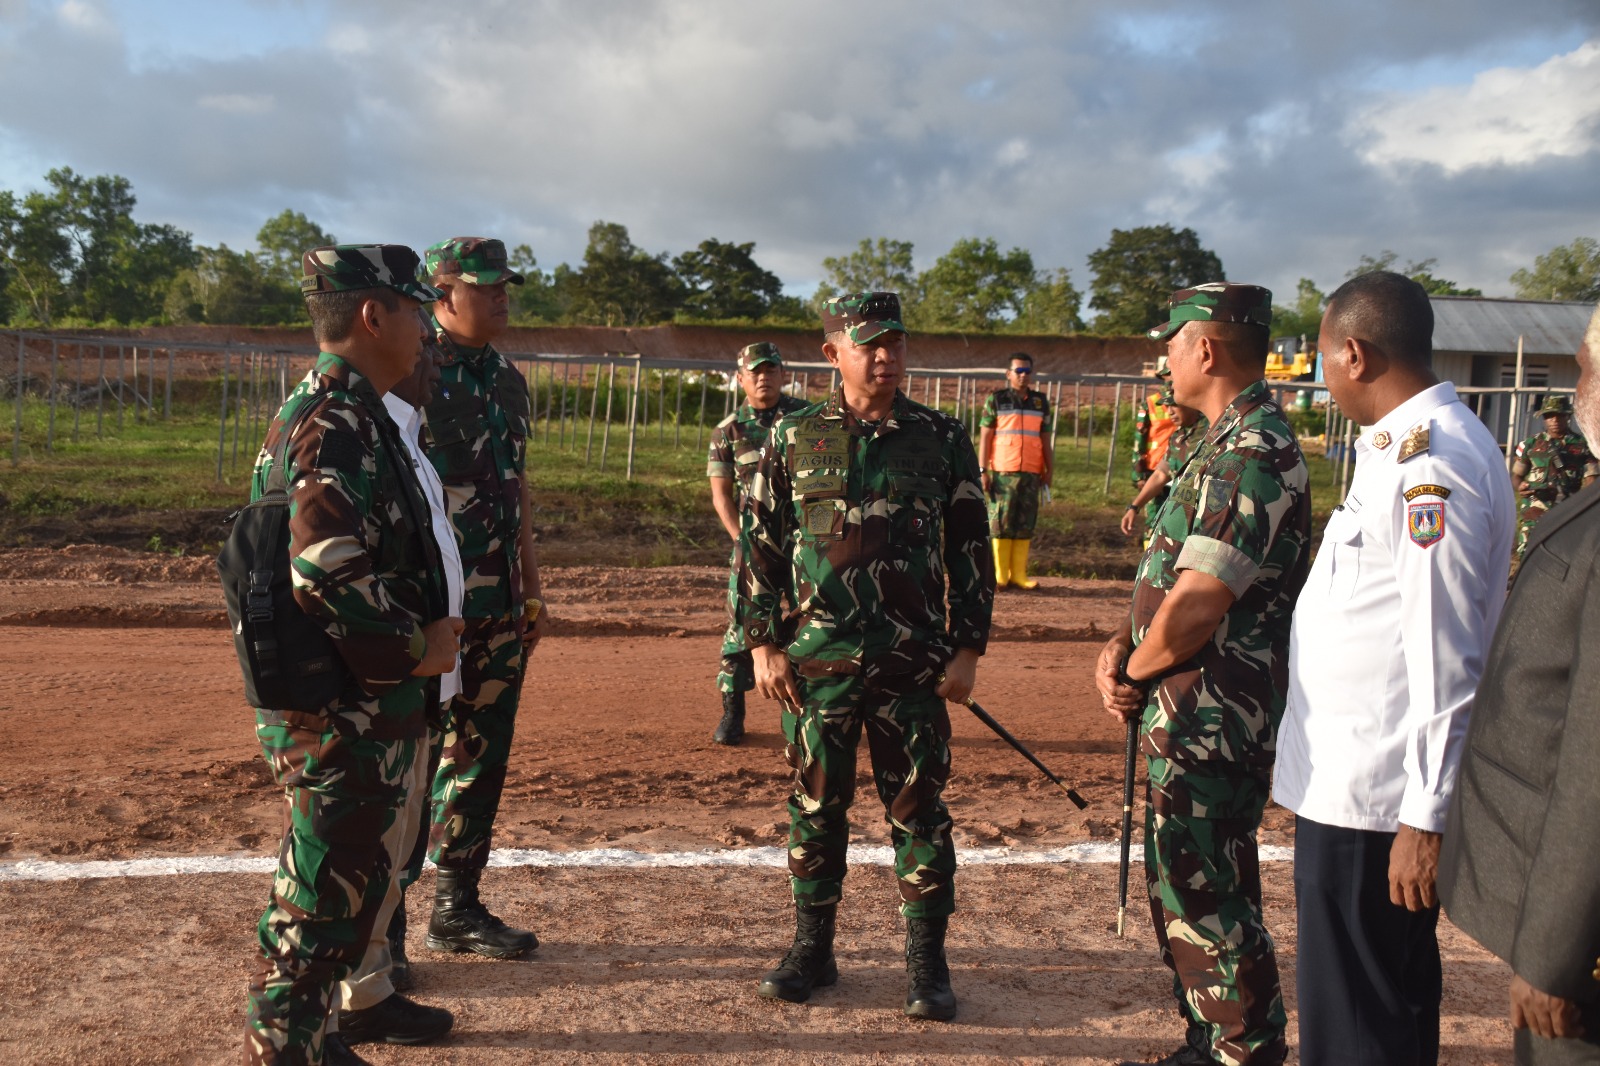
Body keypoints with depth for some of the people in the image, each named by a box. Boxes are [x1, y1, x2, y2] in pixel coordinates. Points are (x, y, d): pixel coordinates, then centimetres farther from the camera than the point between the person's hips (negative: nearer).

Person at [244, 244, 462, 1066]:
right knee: (318, 912, 2)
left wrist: (422, 634, 10)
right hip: (340, 722, -10)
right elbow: (329, 579, -28)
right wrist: (419, 647, -15)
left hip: (363, 715, 10)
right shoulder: (334, 425, -19)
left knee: (351, 888, 23)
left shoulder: (354, 414, 13)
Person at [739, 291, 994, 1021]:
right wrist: (763, 644, 1)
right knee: (815, 806, 10)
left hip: (912, 663, -1)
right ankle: (812, 949, 26)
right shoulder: (794, 438, 3)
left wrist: (968, 648, 0)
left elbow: (971, 549, 5)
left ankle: (927, 962, 19)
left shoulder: (941, 439, 2)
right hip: (816, 661, 1)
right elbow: (759, 545, 7)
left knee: (917, 810, 5)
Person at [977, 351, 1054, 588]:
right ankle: (1000, 574, 3)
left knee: (1025, 524, 1)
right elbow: (984, 437, 2)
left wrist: (1050, 470, 11)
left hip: (1031, 473, 3)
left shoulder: (1041, 402, 13)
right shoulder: (996, 400, 4)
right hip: (1002, 472, -3)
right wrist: (982, 471, -5)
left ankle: (1018, 574, 5)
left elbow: (1046, 440, 16)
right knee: (1000, 522, -3)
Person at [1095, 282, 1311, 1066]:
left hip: (1210, 720, -10)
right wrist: (1119, 648, 2)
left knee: (1207, 898, 0)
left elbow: (1196, 606, -24)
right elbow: (1171, 574, 16)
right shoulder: (1229, 444, 14)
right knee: (1185, 886, 20)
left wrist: (1135, 671, -8)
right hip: (1192, 716, 11)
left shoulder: (1251, 453, -20)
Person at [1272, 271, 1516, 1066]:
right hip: (1355, 777, 10)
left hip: (1370, 793, -10)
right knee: (1389, 994, 21)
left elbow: (1444, 657, -21)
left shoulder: (1429, 460, -19)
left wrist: (1426, 815, -19)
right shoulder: (1406, 444, 12)